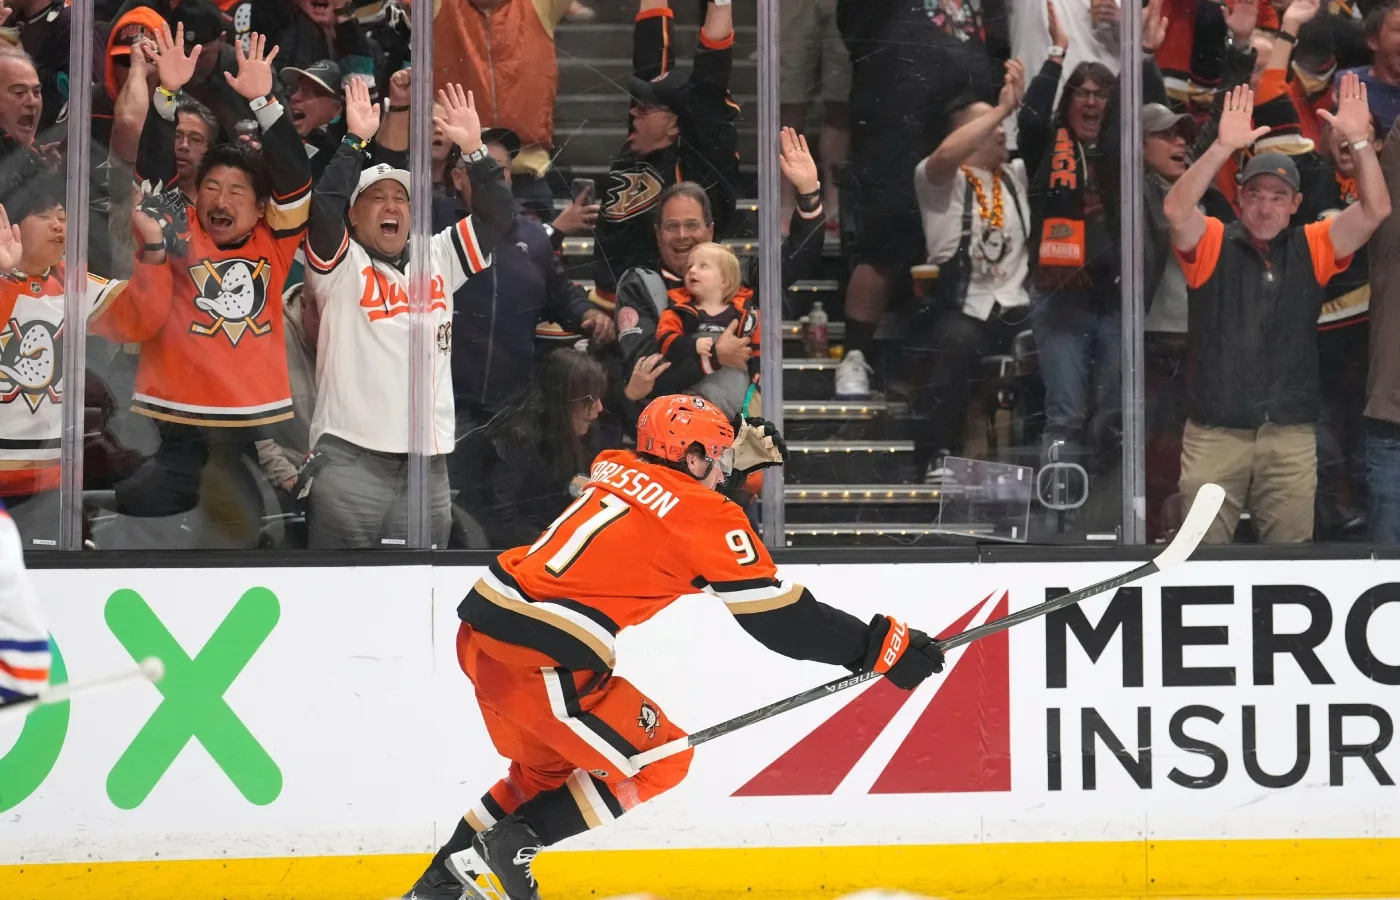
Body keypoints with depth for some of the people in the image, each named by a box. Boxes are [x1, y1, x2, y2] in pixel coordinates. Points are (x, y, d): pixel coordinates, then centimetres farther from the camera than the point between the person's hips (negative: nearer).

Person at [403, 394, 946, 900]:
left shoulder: (615, 468, 16)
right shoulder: (705, 514, -3)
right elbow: (778, 618, -2)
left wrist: (733, 468, 35)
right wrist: (881, 646, 2)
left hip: (481, 633, 8)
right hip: (540, 660, -8)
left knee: (549, 766, 28)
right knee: (658, 759, 7)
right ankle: (512, 842, 3)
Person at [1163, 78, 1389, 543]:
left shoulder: (1312, 249, 8)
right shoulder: (1213, 243, 1)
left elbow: (1375, 210, -2)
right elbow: (1176, 209, -18)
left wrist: (1358, 139, -15)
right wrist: (1224, 146, -28)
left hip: (1292, 437, 2)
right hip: (1215, 433, -2)